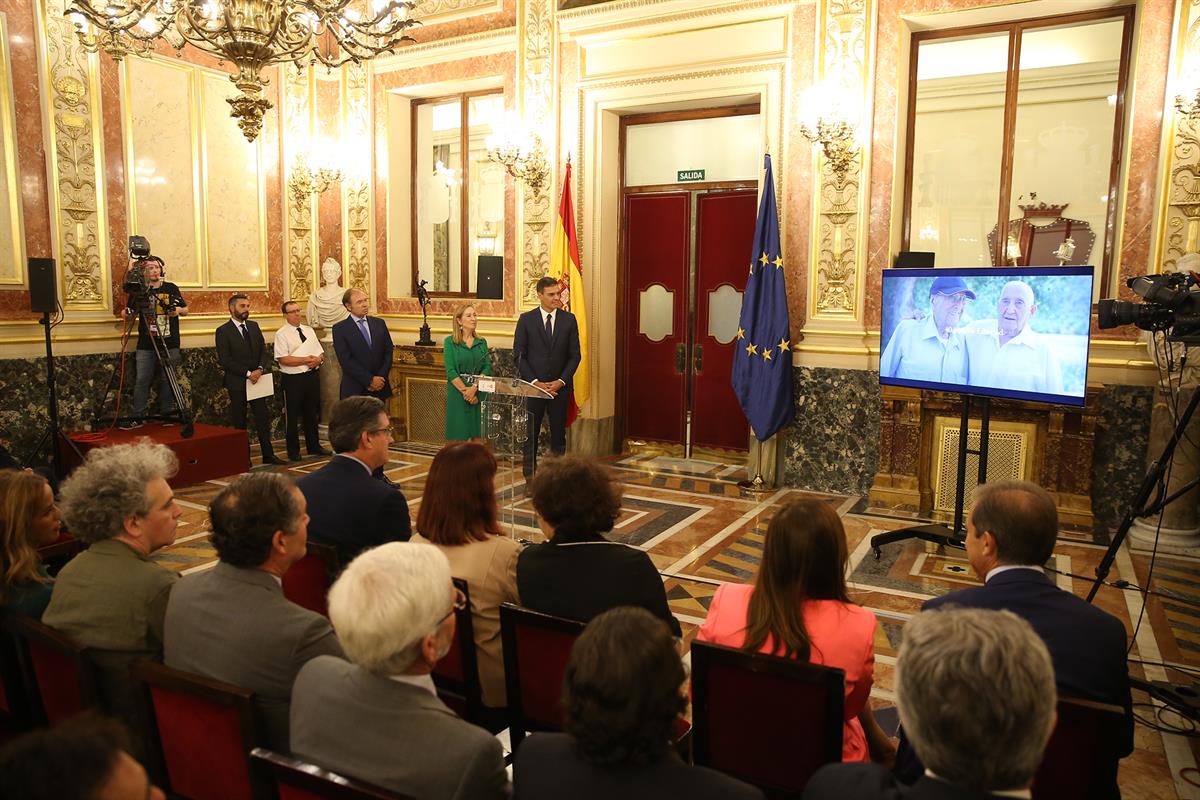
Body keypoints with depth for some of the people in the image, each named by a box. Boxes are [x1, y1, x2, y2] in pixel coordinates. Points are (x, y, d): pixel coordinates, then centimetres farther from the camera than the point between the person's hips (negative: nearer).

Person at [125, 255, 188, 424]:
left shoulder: (171, 288, 8)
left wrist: (179, 310, -6)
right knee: (141, 380, -2)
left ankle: (167, 413, 11)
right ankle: (137, 417, 3)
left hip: (169, 344, 0)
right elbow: (129, 312, 11)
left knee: (167, 379, 2)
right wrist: (127, 312, -11)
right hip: (146, 345, 0)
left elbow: (186, 310, 15)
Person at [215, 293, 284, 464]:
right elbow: (224, 360, -12)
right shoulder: (223, 331, -6)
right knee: (239, 422, 4)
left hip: (257, 379, 5)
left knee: (263, 418, 5)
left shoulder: (254, 326, 11)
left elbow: (264, 351, 8)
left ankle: (268, 454, 11)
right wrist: (248, 373, -16)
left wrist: (260, 369, -10)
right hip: (237, 383, -5)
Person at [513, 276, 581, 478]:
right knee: (531, 435, 3)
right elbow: (519, 355, -1)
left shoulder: (569, 319, 4)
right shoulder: (526, 319, 0)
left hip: (560, 386, 1)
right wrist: (535, 382, -9)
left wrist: (561, 381, -8)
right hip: (533, 385, -1)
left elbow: (574, 355, 3)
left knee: (558, 435, 5)